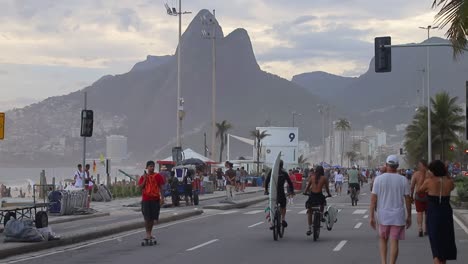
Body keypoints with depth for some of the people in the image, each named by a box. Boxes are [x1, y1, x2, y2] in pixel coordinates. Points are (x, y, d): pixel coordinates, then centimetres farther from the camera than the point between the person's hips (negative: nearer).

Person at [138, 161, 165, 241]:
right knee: (147, 218, -2)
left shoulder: (157, 176, 2)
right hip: (146, 200, 0)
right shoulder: (143, 177, 6)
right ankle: (148, 233, 5)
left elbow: (161, 188, 2)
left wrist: (162, 198, -5)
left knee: (153, 217, 4)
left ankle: (150, 232, 18)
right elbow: (140, 187, 0)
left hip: (155, 199, 0)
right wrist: (145, 179, -11)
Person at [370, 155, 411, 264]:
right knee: (394, 241, 4)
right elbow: (408, 199, -2)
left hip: (383, 215, 1)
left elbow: (373, 199, -7)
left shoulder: (379, 179, -5)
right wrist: (409, 216, 8)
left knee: (383, 239, 17)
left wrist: (372, 216, -2)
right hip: (398, 216, -1)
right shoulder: (403, 180, -4)